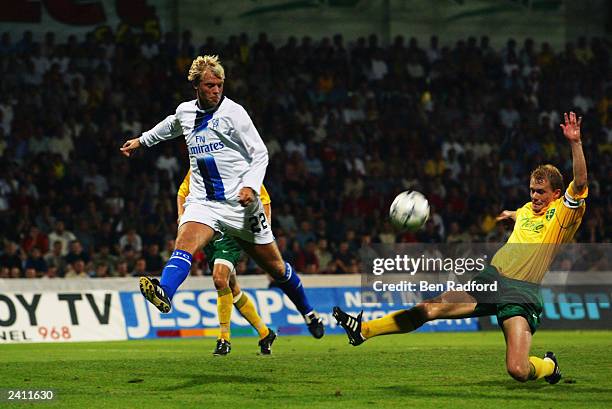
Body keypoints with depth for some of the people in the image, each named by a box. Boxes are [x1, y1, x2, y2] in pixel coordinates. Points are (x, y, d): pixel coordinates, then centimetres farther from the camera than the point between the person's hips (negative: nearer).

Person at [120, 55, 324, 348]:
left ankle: (308, 313, 30)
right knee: (185, 243, -29)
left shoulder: (233, 112, -6)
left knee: (275, 267, 7)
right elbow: (171, 126, 34)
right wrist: (141, 140, 42)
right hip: (202, 202, 3)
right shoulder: (185, 112, 8)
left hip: (240, 203, -3)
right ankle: (164, 294, -54)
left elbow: (260, 154, -4)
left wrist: (251, 185, -19)